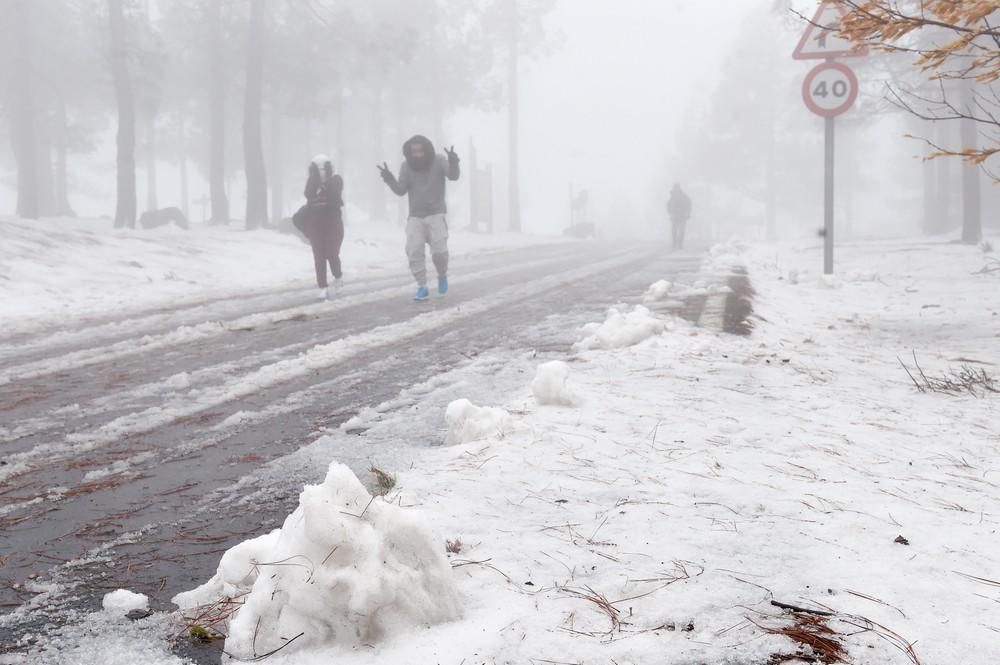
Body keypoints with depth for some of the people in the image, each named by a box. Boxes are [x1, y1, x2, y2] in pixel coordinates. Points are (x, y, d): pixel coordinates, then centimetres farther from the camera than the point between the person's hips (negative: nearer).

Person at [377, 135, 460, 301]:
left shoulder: (438, 161, -10)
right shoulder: (406, 166, -4)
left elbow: (453, 176, -23)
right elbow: (401, 190, -5)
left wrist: (453, 162, -45)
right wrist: (389, 179, -24)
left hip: (436, 214, -2)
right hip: (415, 216, 2)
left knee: (439, 250, -16)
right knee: (414, 252, -8)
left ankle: (442, 276, 14)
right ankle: (422, 288, 1)